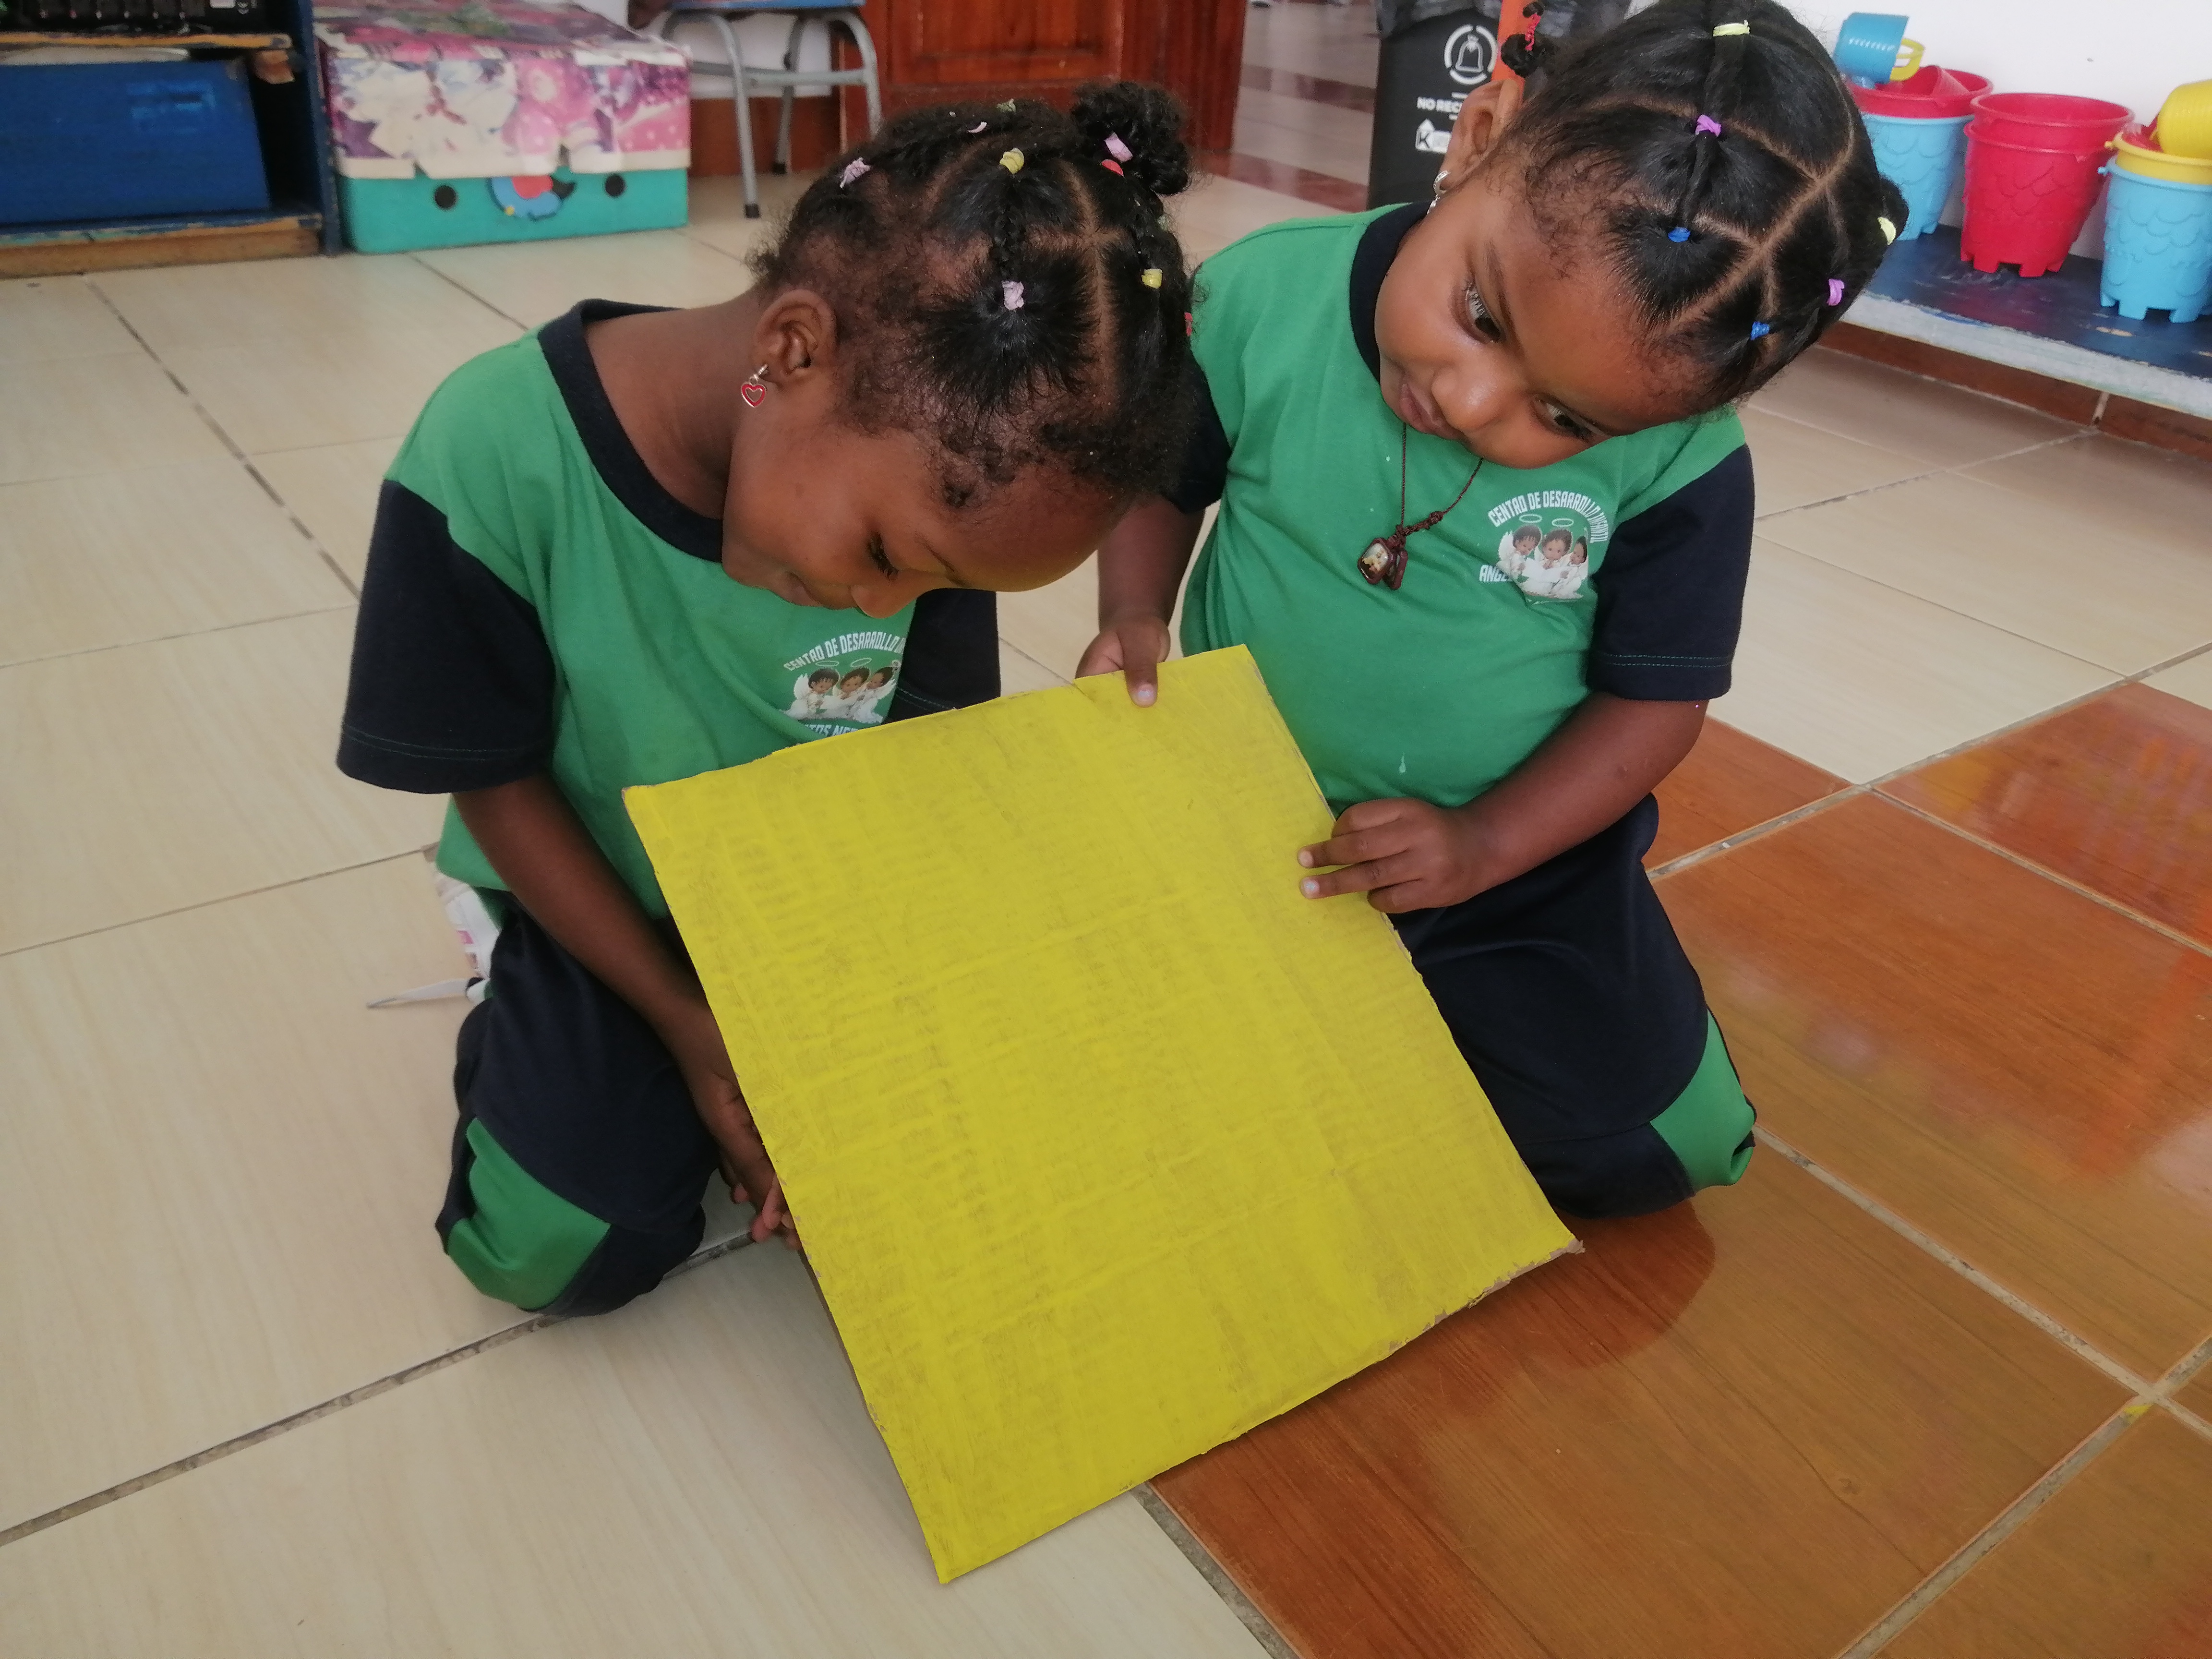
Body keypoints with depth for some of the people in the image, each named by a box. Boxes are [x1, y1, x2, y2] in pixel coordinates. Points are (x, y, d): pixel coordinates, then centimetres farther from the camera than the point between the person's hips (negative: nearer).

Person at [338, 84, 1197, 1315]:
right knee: (560, 1249, -12)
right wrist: (687, 1023, -14)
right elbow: (495, 783, -18)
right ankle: (518, 1011, 17)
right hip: (604, 902, -2)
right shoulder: (496, 458, -31)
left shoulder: (934, 473, -22)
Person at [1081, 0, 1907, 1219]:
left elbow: (1659, 693, -8)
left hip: (1517, 857, 0)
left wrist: (1488, 845, -18)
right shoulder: (1261, 304, -18)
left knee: (1645, 1143, -4)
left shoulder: (1680, 465, -19)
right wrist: (1132, 617, -17)